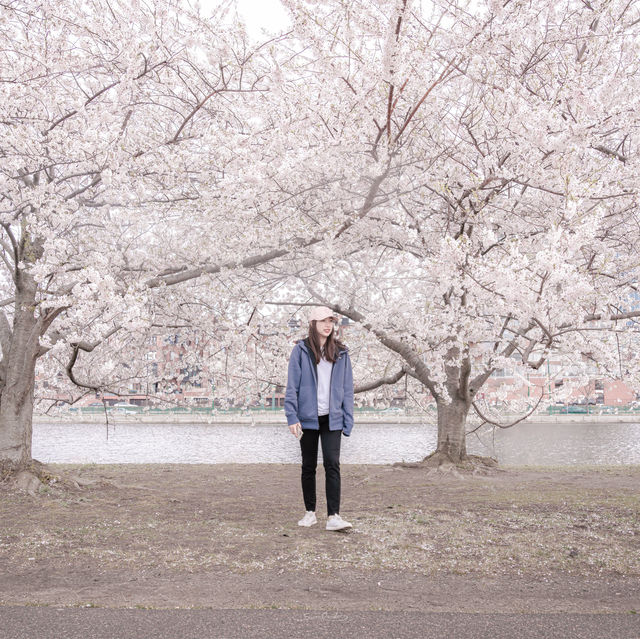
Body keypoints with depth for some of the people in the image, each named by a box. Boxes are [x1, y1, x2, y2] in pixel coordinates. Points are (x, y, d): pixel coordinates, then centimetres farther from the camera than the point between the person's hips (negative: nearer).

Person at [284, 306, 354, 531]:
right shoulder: (301, 350, 0)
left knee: (332, 464, -9)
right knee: (309, 466, 9)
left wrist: (348, 421, 3)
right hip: (308, 417, -1)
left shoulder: (341, 352, 7)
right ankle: (310, 512, 20)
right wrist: (292, 417, -9)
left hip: (332, 419, 1)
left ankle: (333, 516, -10)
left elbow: (347, 388, 9)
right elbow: (292, 386, -1)